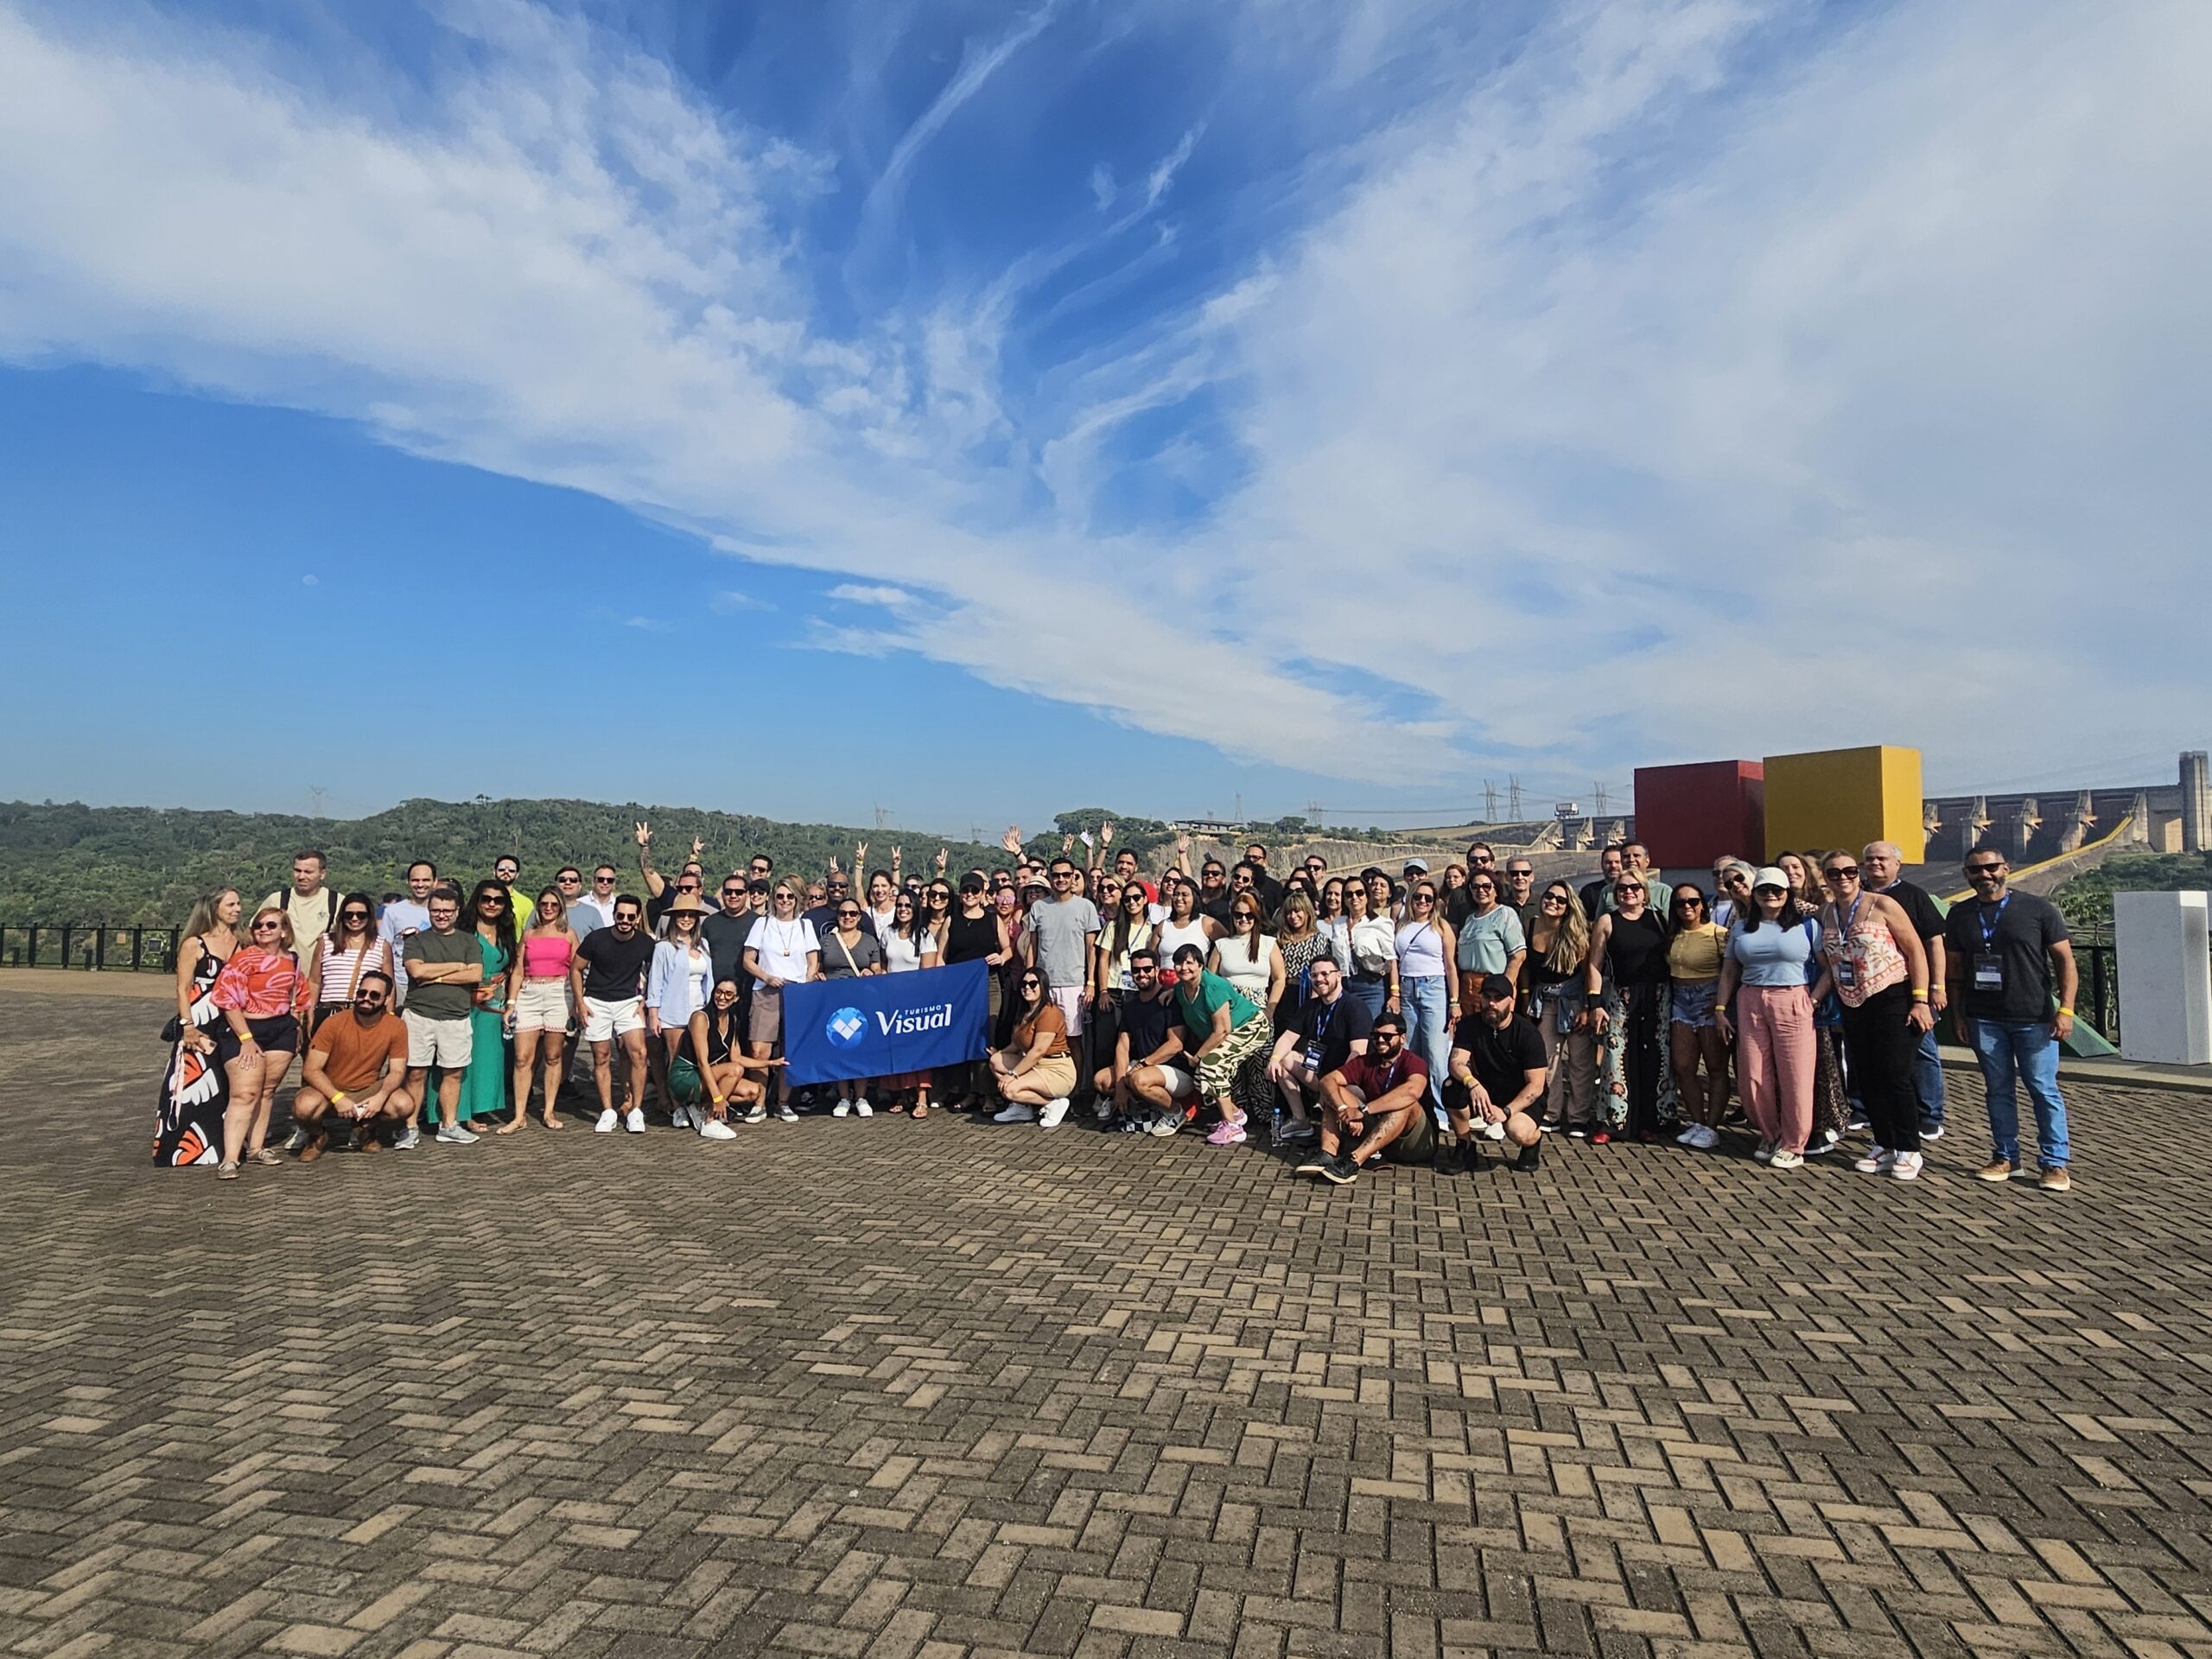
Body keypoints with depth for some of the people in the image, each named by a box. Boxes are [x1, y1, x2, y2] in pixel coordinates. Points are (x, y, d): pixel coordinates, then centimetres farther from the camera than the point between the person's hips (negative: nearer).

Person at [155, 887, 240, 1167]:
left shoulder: (240, 943, 9)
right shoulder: (194, 944, -2)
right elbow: (182, 989, -4)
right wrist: (188, 1026, -12)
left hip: (231, 1024, 4)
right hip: (199, 1026, -4)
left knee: (225, 1088, 6)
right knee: (191, 1085, -4)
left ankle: (218, 1147, 14)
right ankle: (178, 1149, 4)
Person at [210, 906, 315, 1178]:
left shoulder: (291, 961, 9)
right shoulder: (244, 958, -9)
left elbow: (299, 996, 22)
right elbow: (229, 1000, -13)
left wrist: (294, 1028, 11)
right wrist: (246, 1039, -15)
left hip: (282, 1031, 5)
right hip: (245, 1030, -5)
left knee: (266, 1091, 8)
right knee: (245, 1093, -13)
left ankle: (256, 1148, 18)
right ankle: (230, 1159, -14)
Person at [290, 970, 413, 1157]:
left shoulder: (396, 1027, -10)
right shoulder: (334, 1023, -15)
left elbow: (397, 1071, -5)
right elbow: (311, 1070, -15)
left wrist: (381, 1096, -26)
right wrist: (338, 1098, -28)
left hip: (367, 1092, 2)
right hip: (330, 1091, -2)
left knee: (405, 1105, -26)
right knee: (304, 1107, -35)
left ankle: (363, 1130, 8)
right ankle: (318, 1135, 4)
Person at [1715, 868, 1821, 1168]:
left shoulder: (1807, 925, 4)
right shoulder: (1741, 927, 14)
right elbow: (1729, 971, 16)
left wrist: (1813, 1001, -11)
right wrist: (1720, 1008, 8)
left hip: (1793, 1003, -3)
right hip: (1750, 1004, 3)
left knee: (1795, 1077, -3)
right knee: (1752, 1076, 2)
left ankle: (1792, 1146, 10)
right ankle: (1769, 1136, 21)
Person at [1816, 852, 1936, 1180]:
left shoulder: (1881, 905, -8)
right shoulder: (1825, 913, 8)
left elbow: (1916, 951, -9)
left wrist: (1920, 1001, -14)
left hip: (1892, 1002, -6)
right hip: (1853, 1006, 6)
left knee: (1895, 1077, -6)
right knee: (1865, 1079, 8)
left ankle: (1908, 1151, 7)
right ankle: (1884, 1147, 20)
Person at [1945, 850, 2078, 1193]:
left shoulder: (2038, 909, -1)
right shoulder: (1960, 915, 8)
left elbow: (2065, 961, -1)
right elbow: (1955, 968, 12)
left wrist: (2065, 1009, -9)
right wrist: (1960, 1015, 8)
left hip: (2034, 1018, -3)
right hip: (1984, 1019, 3)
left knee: (2043, 1090, 0)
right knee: (1998, 1090, 9)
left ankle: (2055, 1162, 9)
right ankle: (2005, 1156, 18)